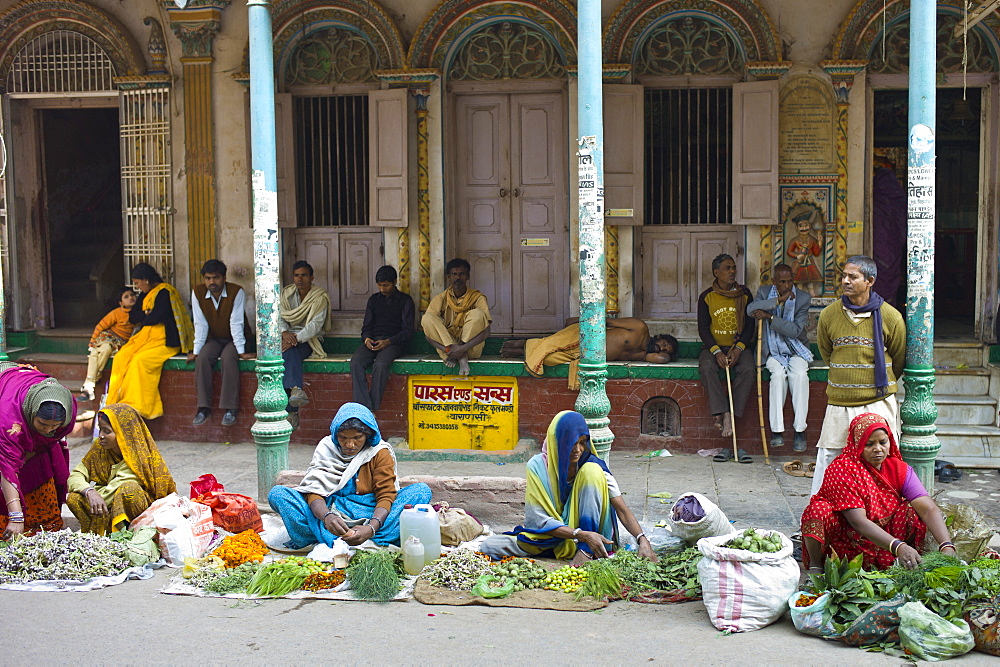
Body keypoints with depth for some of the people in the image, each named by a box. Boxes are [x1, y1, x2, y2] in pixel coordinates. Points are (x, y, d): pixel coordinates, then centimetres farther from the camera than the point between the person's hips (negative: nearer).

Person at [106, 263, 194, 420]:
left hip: (164, 341, -9)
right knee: (121, 357, -15)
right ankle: (116, 402, -19)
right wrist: (146, 315, -4)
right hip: (146, 337, 9)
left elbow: (155, 318, -17)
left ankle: (136, 406, -26)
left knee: (140, 360, -31)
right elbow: (133, 316, 16)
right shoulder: (147, 294, 20)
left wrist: (143, 317, 4)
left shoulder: (164, 292, -8)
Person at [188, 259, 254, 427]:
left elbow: (236, 323, -21)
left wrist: (241, 351, -26)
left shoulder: (237, 292, -17)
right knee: (202, 358, -27)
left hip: (233, 339, -3)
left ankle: (230, 408, -30)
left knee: (228, 358, -33)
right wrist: (196, 350, -13)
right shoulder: (197, 292, -7)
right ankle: (203, 407, -24)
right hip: (213, 339, 3)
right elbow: (200, 324, -7)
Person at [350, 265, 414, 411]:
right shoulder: (373, 299, 22)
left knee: (380, 364, -36)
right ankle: (363, 408, -36)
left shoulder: (405, 300, 9)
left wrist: (388, 341, -14)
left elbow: (408, 331, 2)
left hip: (393, 342, -4)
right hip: (372, 341, 4)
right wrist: (367, 338, -5)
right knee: (356, 362, -29)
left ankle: (373, 409, -33)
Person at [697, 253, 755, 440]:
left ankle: (731, 414, -28)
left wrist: (739, 349, -14)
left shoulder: (744, 294, 5)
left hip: (738, 346, 1)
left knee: (747, 369, -30)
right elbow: (703, 328, -2)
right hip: (713, 346, -1)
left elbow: (750, 325, 3)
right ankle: (722, 413, -35)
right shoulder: (706, 297, 2)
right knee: (707, 367, -32)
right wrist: (717, 352, -18)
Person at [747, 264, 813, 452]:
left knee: (799, 374, -30)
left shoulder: (803, 297, -4)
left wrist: (769, 316, -22)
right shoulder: (765, 292, 2)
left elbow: (795, 330, -14)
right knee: (778, 374, -30)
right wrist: (778, 300, -30)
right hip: (773, 351, 0)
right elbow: (750, 309, -20)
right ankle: (777, 430, -26)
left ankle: (800, 430, -25)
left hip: (796, 350, 0)